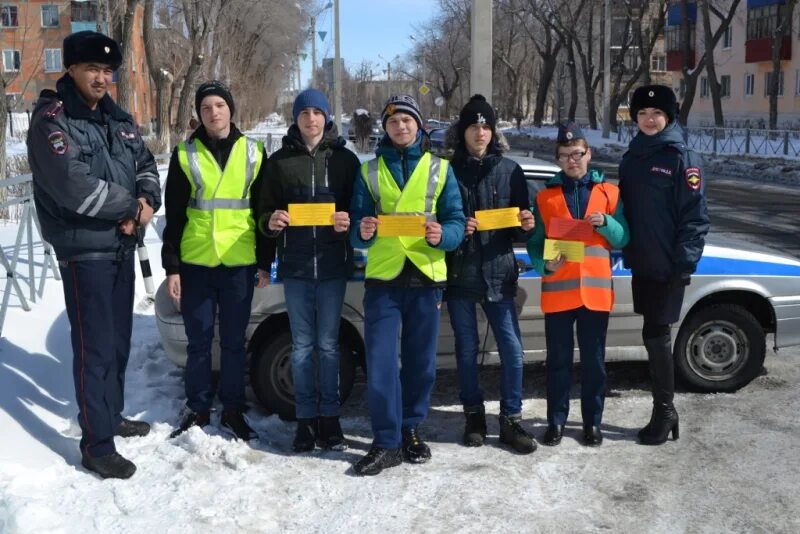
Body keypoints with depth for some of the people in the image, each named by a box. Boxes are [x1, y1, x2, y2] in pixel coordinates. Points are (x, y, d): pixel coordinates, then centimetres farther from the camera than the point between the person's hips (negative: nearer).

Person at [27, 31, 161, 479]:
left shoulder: (119, 119, 11)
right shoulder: (52, 119, -13)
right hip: (84, 251, -8)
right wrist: (131, 208, -14)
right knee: (95, 347, -6)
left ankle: (113, 415, 34)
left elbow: (146, 165, 13)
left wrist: (147, 202, -10)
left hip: (122, 247, 8)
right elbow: (74, 188, -24)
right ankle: (96, 445, 2)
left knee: (119, 339, 17)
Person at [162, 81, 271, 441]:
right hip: (195, 262, 0)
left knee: (233, 341, 8)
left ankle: (233, 411, 20)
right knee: (199, 340, 7)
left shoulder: (253, 152, 5)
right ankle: (197, 409, 21)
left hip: (239, 263, 0)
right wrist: (171, 266, -1)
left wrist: (265, 262, 4)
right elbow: (173, 215, 3)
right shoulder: (185, 154, 3)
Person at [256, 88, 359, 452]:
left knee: (328, 343, 5)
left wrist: (349, 221, -15)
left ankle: (329, 417, 15)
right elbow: (264, 210, 10)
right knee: (302, 345, 6)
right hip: (295, 265, 1)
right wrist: (271, 222, -13)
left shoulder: (345, 159, 6)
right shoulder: (279, 161, 8)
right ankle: (306, 419, 14)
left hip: (333, 265, -1)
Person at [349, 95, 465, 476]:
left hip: (425, 276, 0)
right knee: (380, 362, -6)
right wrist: (363, 232, -17)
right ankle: (387, 442, 3)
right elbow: (356, 225, 6)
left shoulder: (439, 168, 7)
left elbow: (457, 221, 1)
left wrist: (442, 235, -21)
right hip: (382, 276, 0)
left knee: (421, 361, 8)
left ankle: (411, 430, 24)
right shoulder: (369, 171, 10)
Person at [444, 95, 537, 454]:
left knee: (512, 349, -1)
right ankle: (474, 416, 24)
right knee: (466, 350, 9)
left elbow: (520, 231, 8)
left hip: (498, 272, 1)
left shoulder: (509, 170, 5)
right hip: (459, 274, -1)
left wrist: (526, 226, -13)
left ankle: (511, 420, 13)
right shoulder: (449, 170, 1)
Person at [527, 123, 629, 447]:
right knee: (558, 360, 6)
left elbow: (623, 239, 5)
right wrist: (544, 264, -16)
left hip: (595, 289, 0)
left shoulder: (609, 192, 7)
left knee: (594, 360, 8)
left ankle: (593, 422, 20)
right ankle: (556, 421, 18)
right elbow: (534, 243, 4)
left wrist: (606, 223, -14)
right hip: (557, 290, 0)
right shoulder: (545, 196, 7)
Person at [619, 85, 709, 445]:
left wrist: (685, 262, -17)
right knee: (656, 336, 11)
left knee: (656, 335, -5)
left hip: (668, 267, -6)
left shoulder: (681, 158, -7)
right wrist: (625, 249, 10)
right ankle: (665, 410, 20)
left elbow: (694, 216, -11)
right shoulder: (632, 157, 13)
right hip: (641, 264, 6)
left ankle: (663, 411, 7)